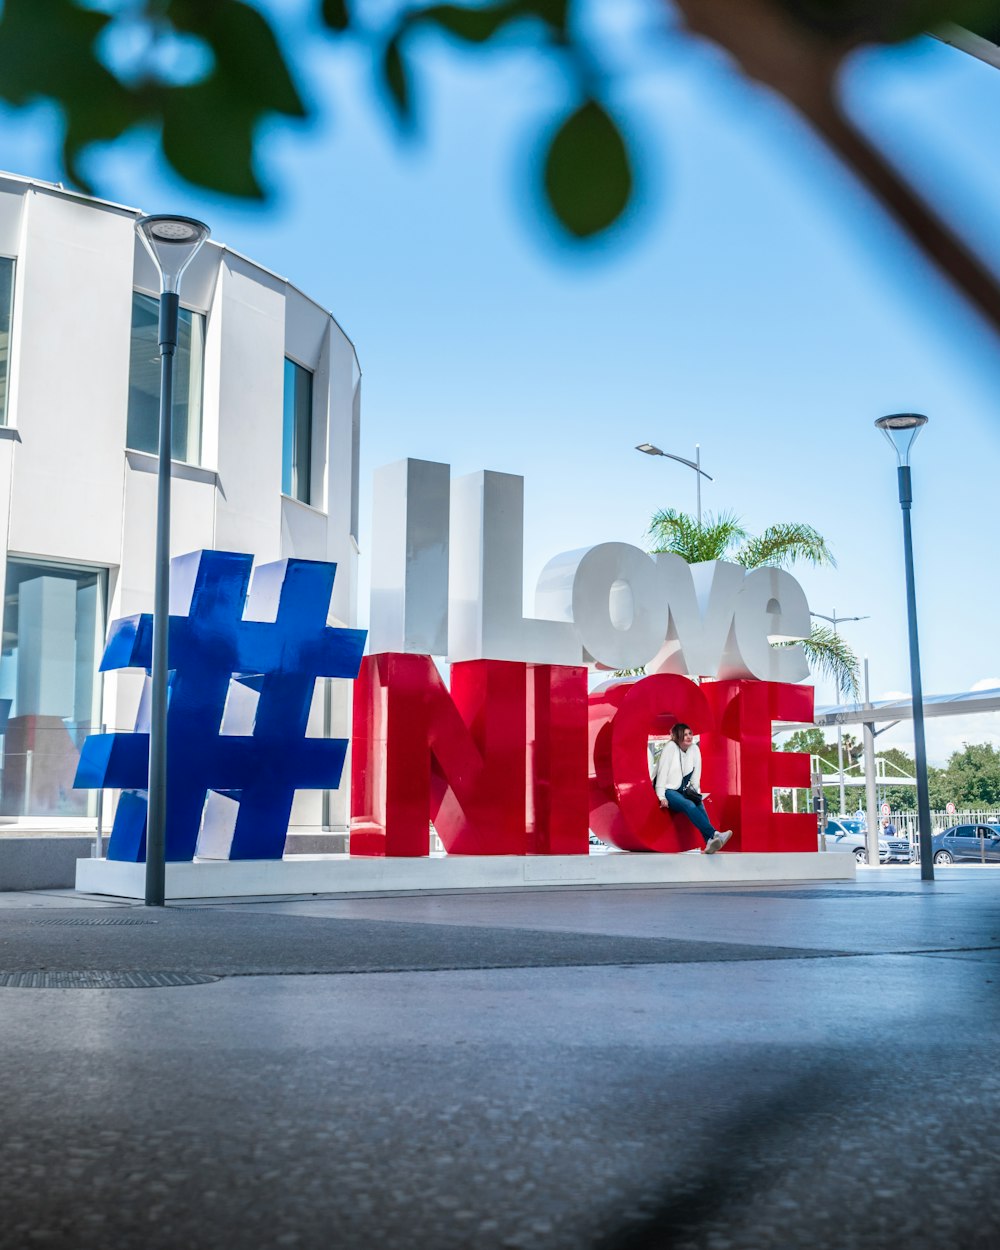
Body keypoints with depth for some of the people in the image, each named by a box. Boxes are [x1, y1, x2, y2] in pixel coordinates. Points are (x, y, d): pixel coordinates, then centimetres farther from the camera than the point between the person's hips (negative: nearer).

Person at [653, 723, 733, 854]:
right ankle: (714, 835, -49)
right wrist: (661, 797, -20)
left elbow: (696, 775, 8)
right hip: (668, 790, -5)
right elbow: (662, 772, -15)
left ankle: (710, 843, -44)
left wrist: (696, 793, -1)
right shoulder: (670, 747, -12)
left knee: (698, 803, -26)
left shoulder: (694, 749, 3)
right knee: (689, 805, -32)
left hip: (682, 790, 5)